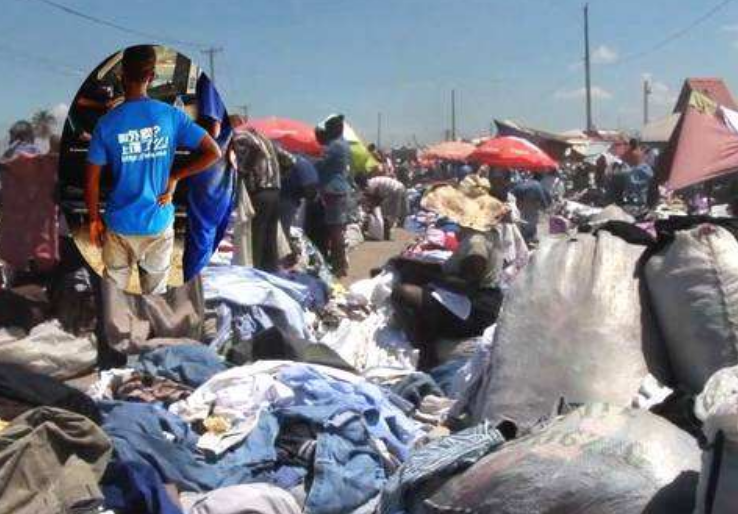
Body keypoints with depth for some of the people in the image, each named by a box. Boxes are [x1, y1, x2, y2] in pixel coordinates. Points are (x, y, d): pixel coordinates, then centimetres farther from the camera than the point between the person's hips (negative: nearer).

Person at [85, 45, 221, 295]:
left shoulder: (107, 123, -11)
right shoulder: (171, 115, -10)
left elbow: (91, 181, -7)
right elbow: (213, 152, -12)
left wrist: (94, 219, 8)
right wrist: (174, 176, -4)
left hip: (120, 225, 0)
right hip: (159, 224, 1)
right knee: (155, 293, 15)